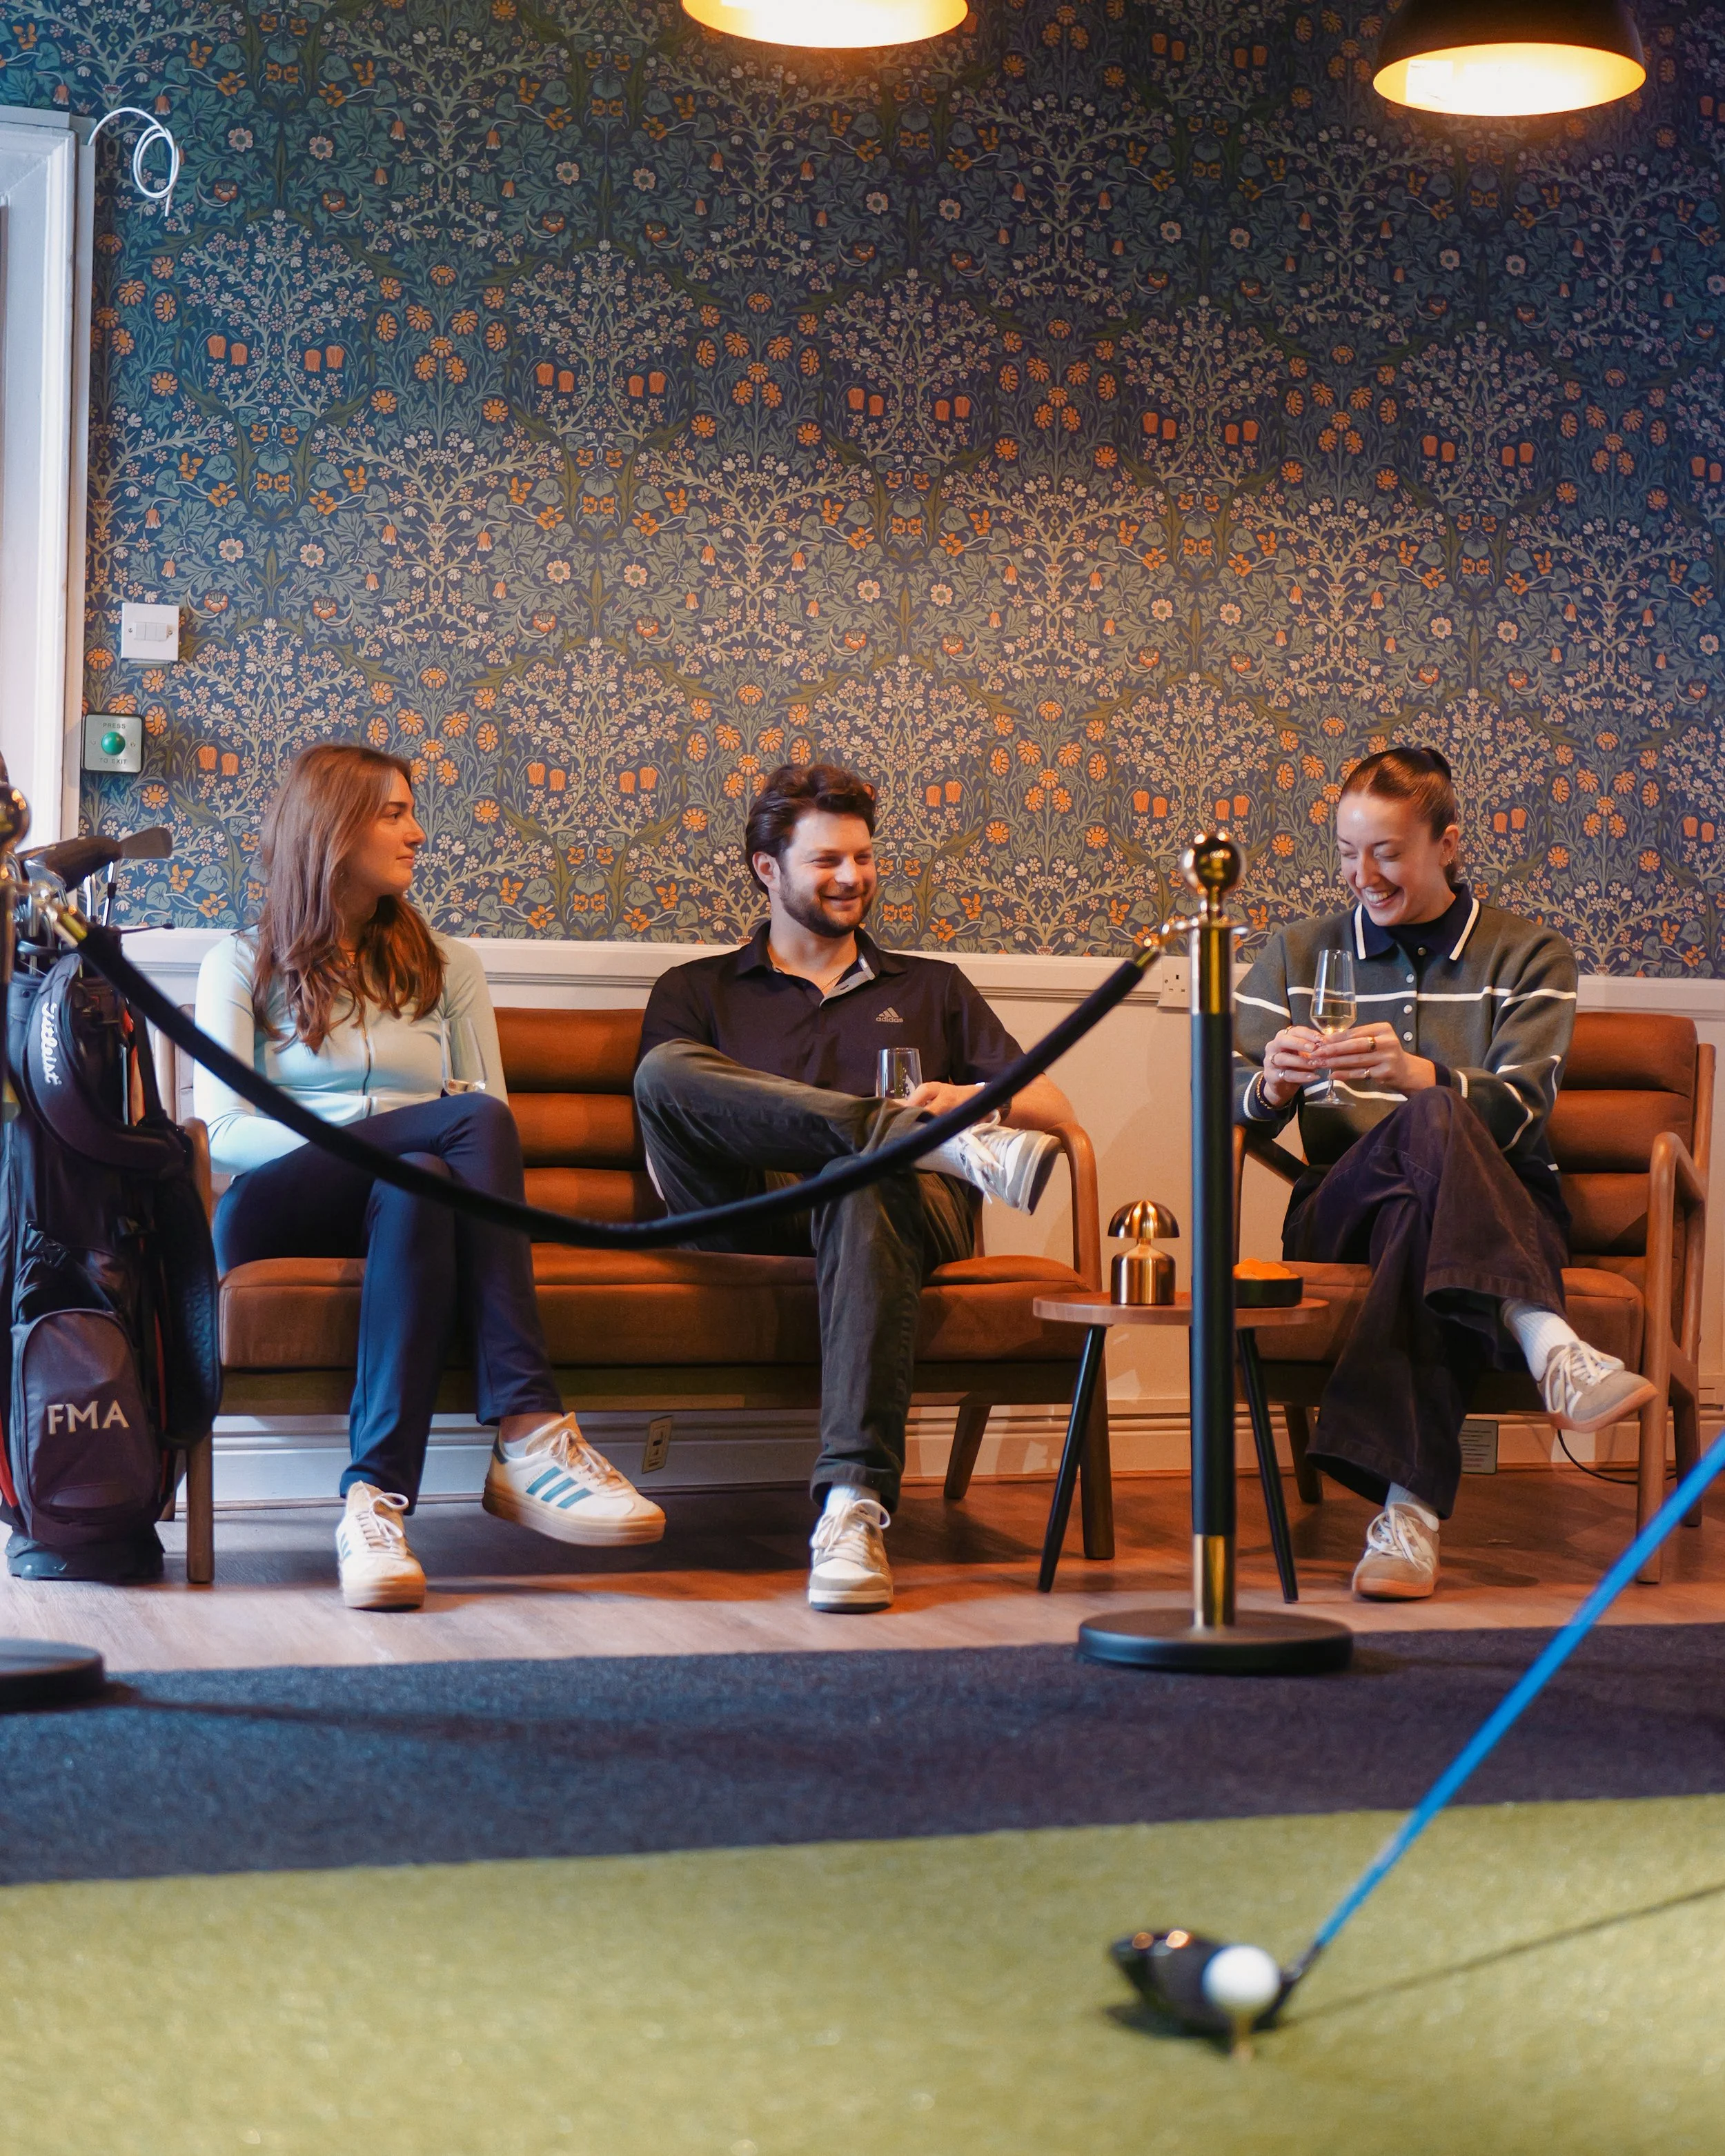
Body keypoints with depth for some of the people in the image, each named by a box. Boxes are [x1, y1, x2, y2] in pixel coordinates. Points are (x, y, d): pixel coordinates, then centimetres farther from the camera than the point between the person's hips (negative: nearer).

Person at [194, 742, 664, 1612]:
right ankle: (531, 1435, -42)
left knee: (420, 1188, -36)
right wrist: (361, 1139, -17)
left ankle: (376, 1500, -48)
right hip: (278, 1211, -3)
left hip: (412, 1200, 3)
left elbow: (493, 1124, 14)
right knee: (476, 1119, -31)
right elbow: (223, 1135, -2)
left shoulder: (446, 966, 22)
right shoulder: (241, 965, 12)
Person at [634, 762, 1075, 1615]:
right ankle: (938, 1140, -41)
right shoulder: (697, 991, 25)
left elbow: (1053, 1109, 22)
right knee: (664, 1067, -29)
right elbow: (668, 1159, 11)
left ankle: (853, 1505, -52)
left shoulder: (930, 988, 31)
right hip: (752, 1211, 0)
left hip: (897, 1198, 0)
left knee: (869, 1180, -40)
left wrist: (972, 1097, -2)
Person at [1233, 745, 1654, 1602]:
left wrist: (1416, 1073, -28)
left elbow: (1520, 1108, -7)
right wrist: (1271, 1086, -18)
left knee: (1418, 1217, -41)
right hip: (1337, 1213, 0)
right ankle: (1552, 1347, -58)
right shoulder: (1299, 954, 17)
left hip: (1504, 1210, 0)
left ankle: (1409, 1506, -53)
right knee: (1431, 1121, -37)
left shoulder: (1529, 957, 10)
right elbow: (1228, 1110, 8)